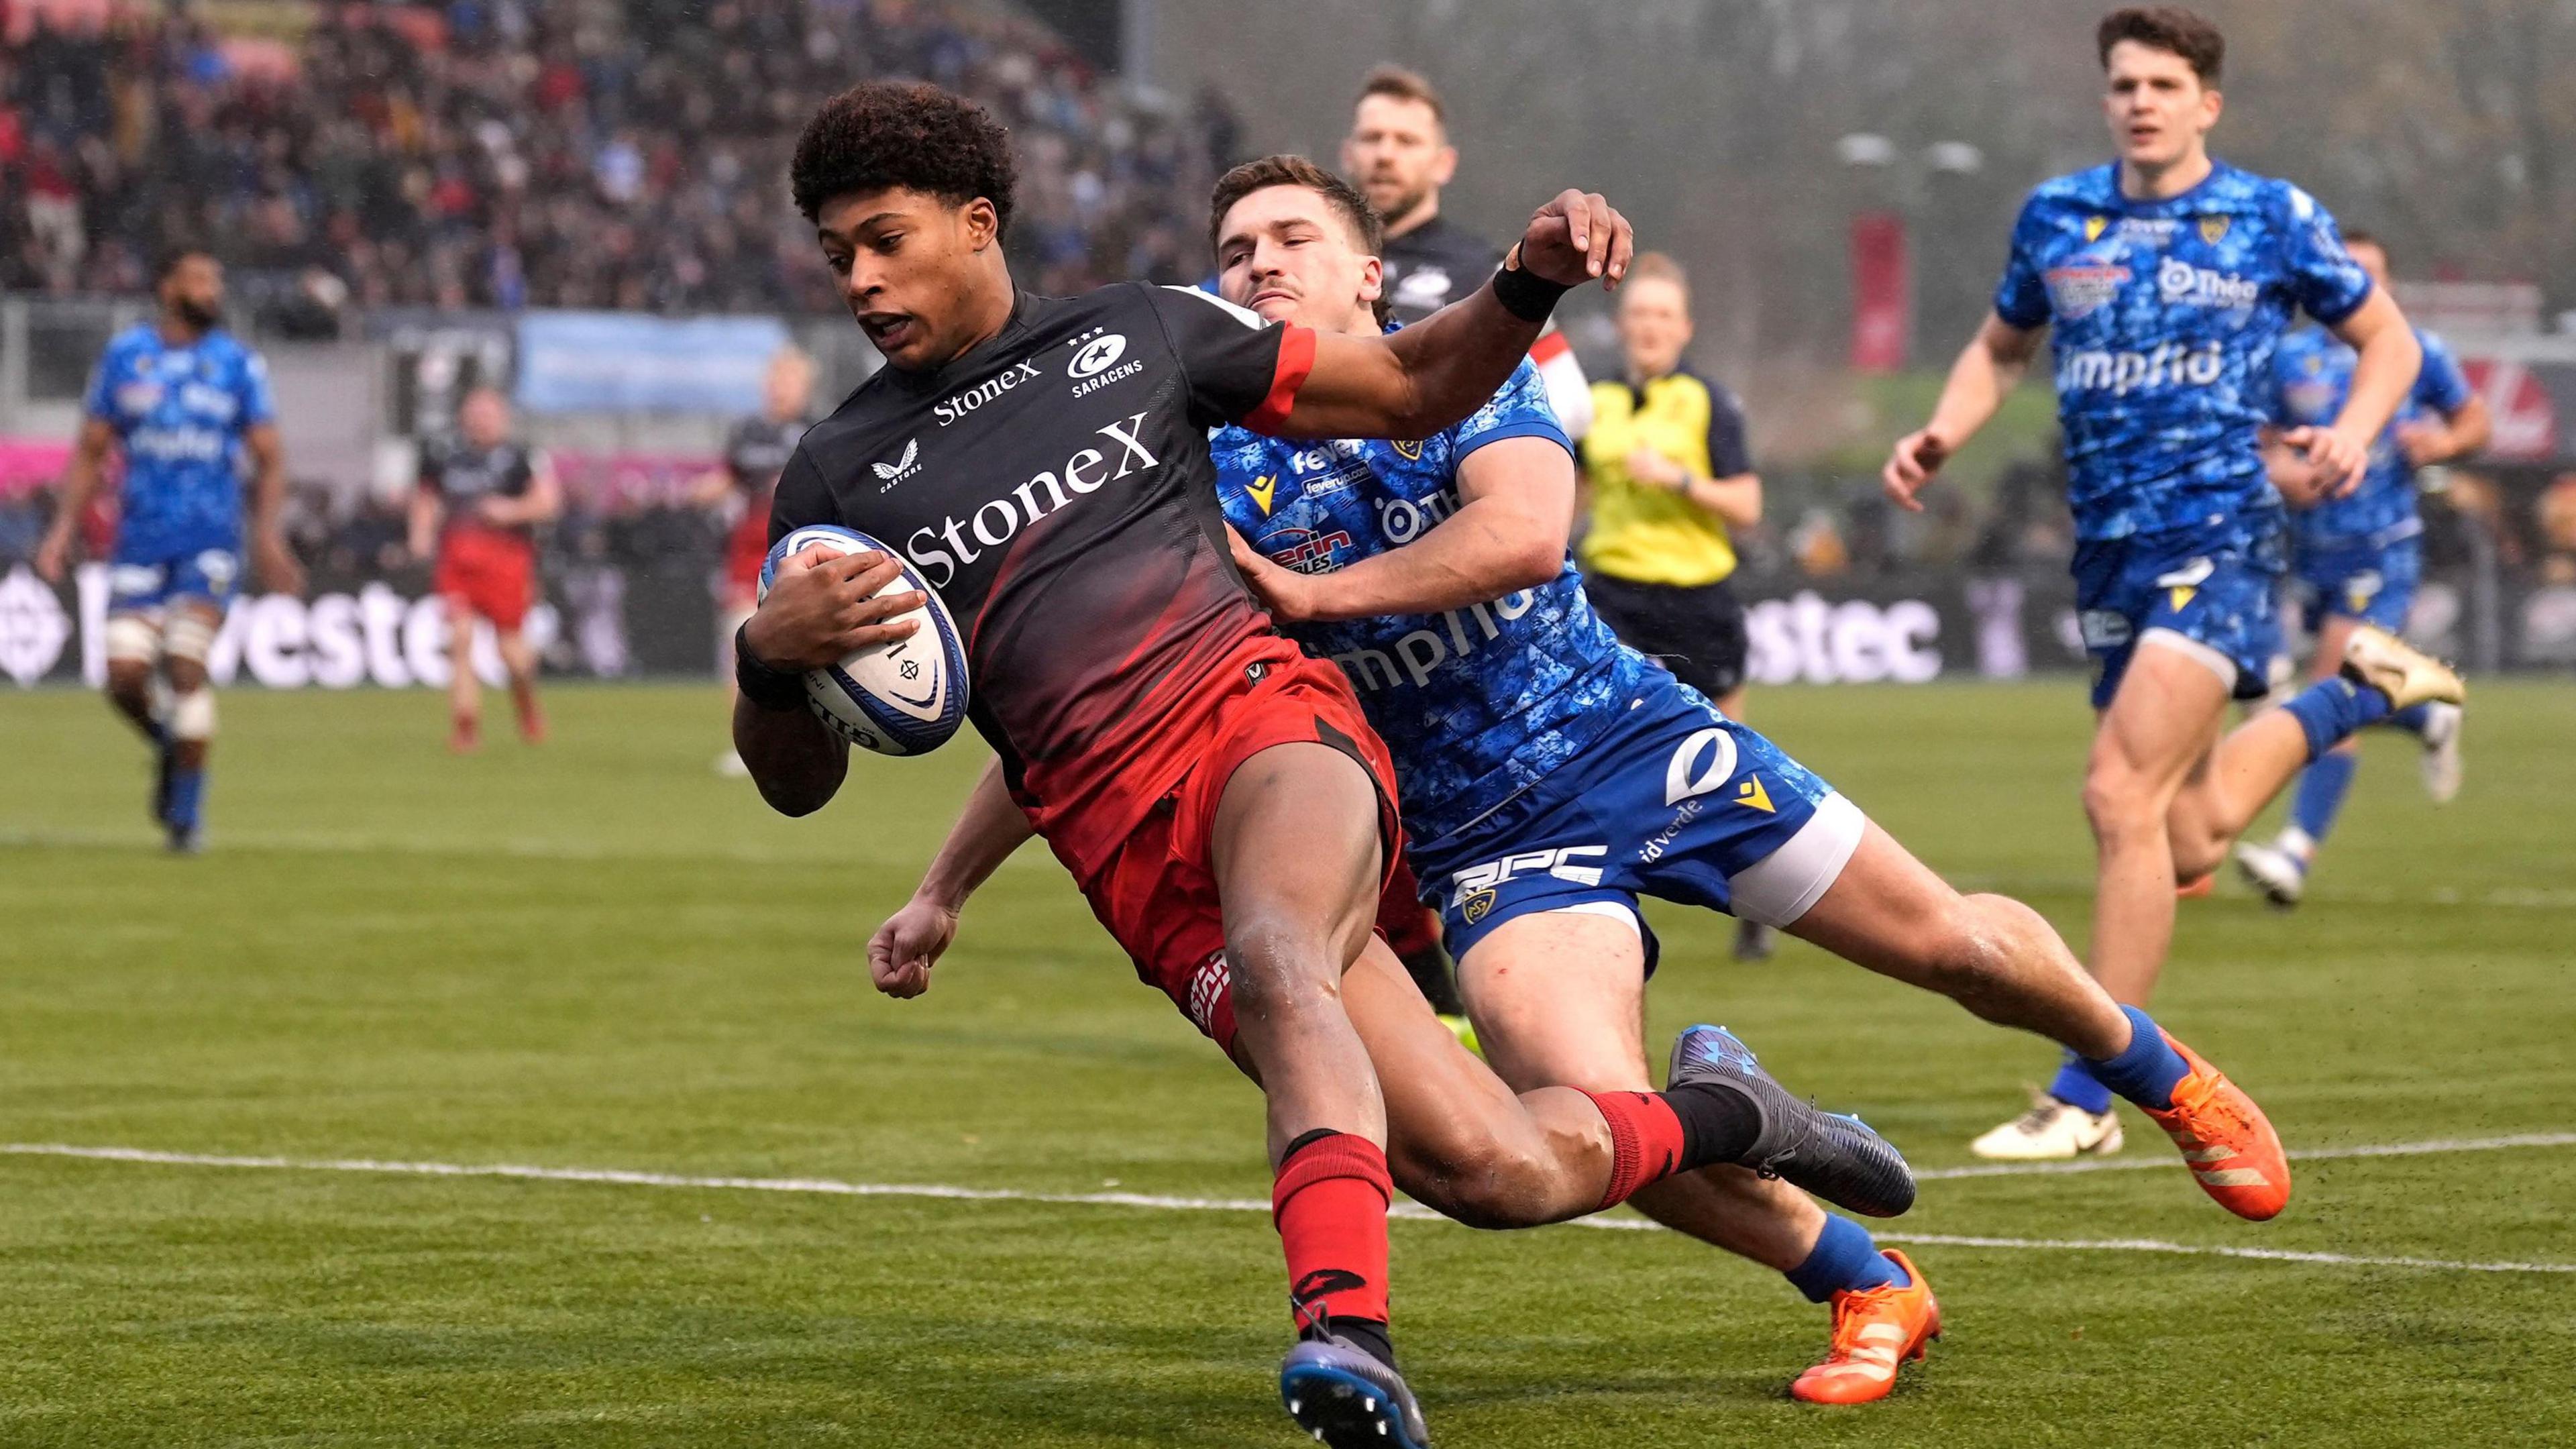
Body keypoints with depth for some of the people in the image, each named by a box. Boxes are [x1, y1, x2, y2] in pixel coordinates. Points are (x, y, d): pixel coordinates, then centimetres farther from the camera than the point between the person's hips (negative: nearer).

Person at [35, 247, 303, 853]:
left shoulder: (239, 364, 4)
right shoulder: (124, 355, 6)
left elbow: (269, 460, 6)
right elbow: (91, 450, 12)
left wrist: (268, 536, -9)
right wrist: (63, 529, 3)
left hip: (209, 540, -1)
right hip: (140, 541, 1)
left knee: (185, 667, -14)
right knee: (126, 677, -8)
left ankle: (187, 809, -2)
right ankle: (169, 746, 24)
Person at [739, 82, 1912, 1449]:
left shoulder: (1140, 333, 12)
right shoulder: (839, 475, 11)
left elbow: (1415, 387, 20)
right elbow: (798, 780, 11)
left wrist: (1530, 282, 0)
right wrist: (769, 655, -12)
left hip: (1267, 719, -1)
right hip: (1129, 852, 1)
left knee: (1273, 961, -39)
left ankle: (1346, 1329, -51)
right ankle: (1709, 1109, 17)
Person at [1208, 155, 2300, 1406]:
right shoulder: (1225, 482, -2)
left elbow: (1526, 532, -26)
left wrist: (1311, 595, -32)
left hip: (1639, 737, 0)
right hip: (1488, 838, 0)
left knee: (1953, 944, 2)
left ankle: (2166, 1077, 36)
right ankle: (1869, 1295, 3)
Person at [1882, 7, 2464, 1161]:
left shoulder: (2273, 220, 0)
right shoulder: (2056, 218, 9)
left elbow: (2387, 340, 10)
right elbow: (2000, 347, 24)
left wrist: (2354, 430, -11)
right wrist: (1942, 434, 4)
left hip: (2218, 534, -6)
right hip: (2108, 547, 6)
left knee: (2121, 793, -20)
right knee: (2188, 840, 11)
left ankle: (2085, 1098, -15)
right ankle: (2356, 694, 40)